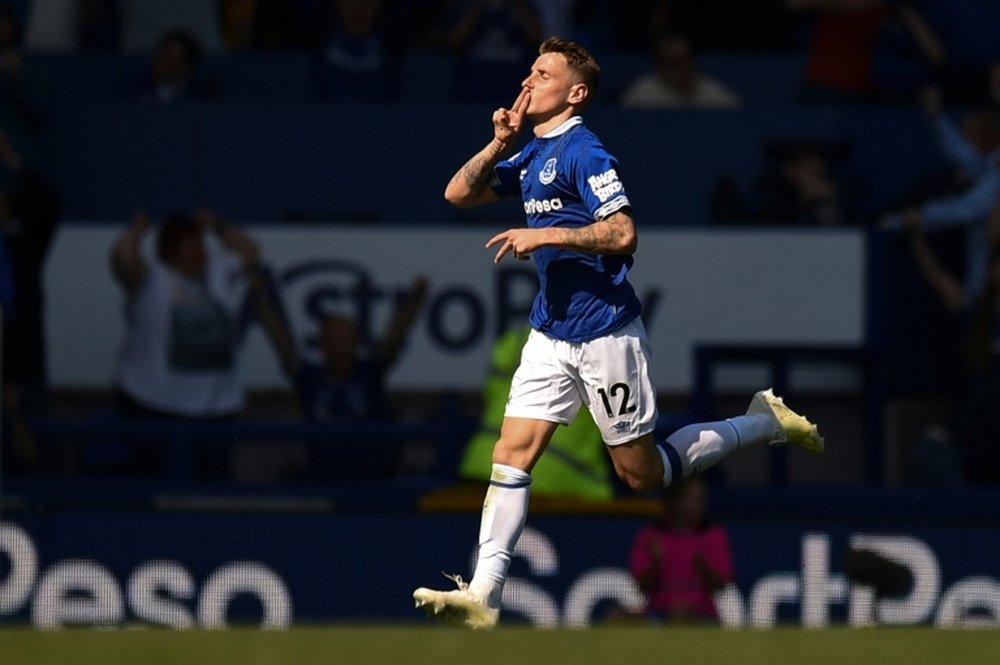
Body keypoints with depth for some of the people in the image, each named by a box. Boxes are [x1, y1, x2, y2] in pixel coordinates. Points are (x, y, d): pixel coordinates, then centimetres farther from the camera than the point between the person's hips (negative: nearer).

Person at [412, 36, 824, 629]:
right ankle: (483, 596, -9)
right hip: (552, 332, 8)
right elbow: (459, 193, 15)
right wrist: (499, 143, 1)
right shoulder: (533, 156, 13)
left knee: (644, 474, 3)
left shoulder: (582, 152, -15)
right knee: (511, 453, -4)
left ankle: (766, 424, 20)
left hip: (605, 332, -8)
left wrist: (545, 235, -24)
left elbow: (623, 233, -24)